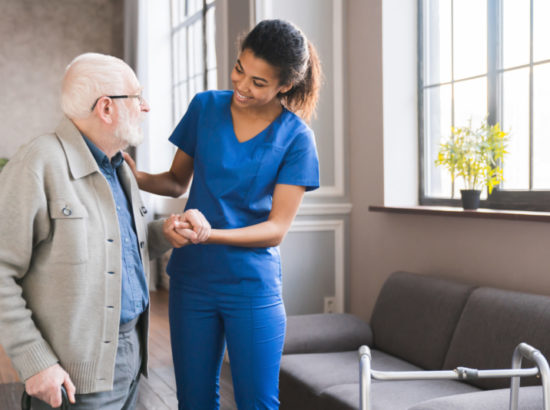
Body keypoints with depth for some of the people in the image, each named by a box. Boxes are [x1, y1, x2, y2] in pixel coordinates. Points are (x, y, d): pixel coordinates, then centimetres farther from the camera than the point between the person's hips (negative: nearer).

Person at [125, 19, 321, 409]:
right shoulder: (205, 107, 1)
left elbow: (276, 229, -11)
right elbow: (178, 182, 11)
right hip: (192, 278, 3)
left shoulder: (295, 138, -8)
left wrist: (209, 233, -26)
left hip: (253, 286, -3)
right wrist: (136, 177, -10)